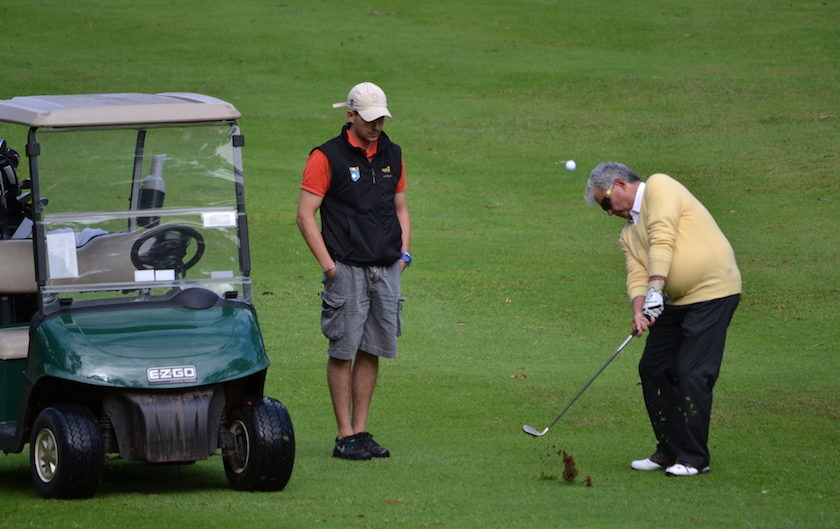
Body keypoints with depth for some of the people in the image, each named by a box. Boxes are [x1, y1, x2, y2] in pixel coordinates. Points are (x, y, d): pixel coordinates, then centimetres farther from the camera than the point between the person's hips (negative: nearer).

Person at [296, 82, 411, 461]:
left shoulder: (391, 155, 13)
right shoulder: (327, 157, -5)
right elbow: (305, 214, -7)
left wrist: (403, 252, 10)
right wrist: (328, 264, -11)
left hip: (386, 269, 5)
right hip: (347, 269, -5)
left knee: (372, 351, 7)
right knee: (343, 351, -2)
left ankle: (361, 431, 13)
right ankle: (345, 436, 1)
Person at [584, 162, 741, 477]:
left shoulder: (659, 187, -7)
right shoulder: (629, 235, 17)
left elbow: (663, 240, -20)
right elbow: (637, 275, 2)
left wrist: (655, 290, -27)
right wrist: (638, 311, -18)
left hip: (712, 292, -9)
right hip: (676, 300, 9)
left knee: (692, 374, -11)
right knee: (653, 368, 8)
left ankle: (695, 458, -4)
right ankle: (670, 451, 18)